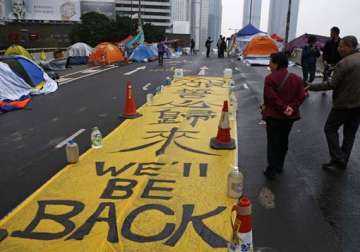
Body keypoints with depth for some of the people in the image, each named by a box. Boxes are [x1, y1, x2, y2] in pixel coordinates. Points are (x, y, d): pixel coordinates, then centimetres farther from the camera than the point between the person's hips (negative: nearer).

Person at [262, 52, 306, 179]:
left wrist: (283, 108, -13)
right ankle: (279, 166, 31)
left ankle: (271, 170, 8)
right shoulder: (296, 78, 3)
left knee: (273, 143, 4)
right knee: (283, 141, 19)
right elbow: (301, 97, -3)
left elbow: (271, 98, -19)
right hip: (290, 116, 5)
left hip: (274, 116, -5)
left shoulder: (270, 78, -14)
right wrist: (291, 108, -9)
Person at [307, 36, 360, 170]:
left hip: (344, 104, -7)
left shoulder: (343, 63, -19)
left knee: (330, 129, 8)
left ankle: (338, 159, 4)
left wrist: (312, 87, -10)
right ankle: (343, 161, 24)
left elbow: (332, 84, -18)